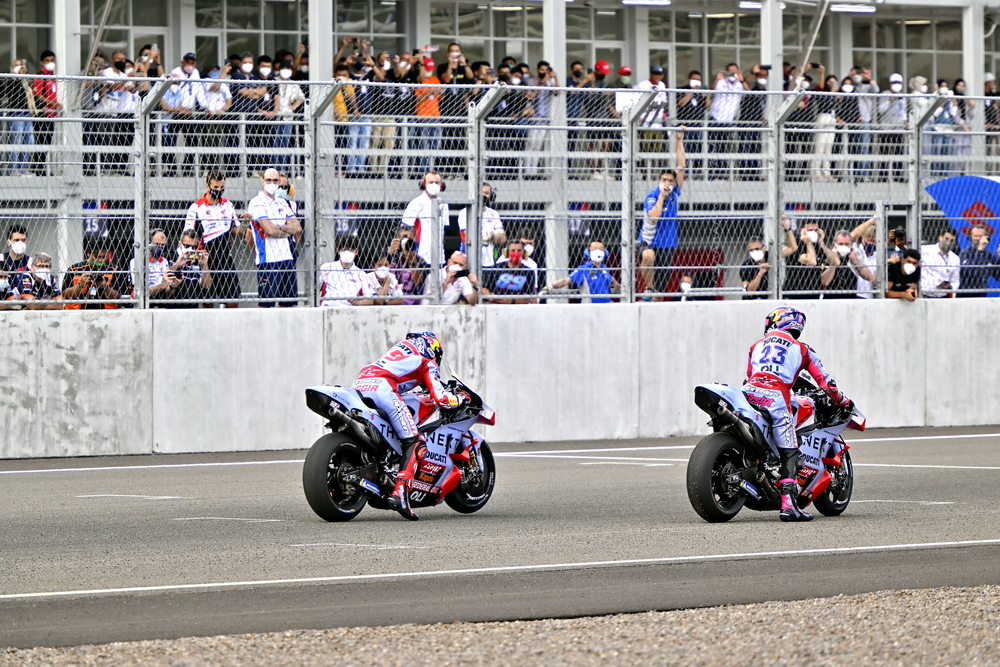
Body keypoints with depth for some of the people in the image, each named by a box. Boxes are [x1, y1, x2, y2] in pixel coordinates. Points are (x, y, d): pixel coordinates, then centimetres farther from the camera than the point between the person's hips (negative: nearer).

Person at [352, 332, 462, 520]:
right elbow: (440, 398, 8)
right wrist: (461, 400, 28)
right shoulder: (427, 363, 19)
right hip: (382, 388, -7)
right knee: (414, 443, -7)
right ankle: (400, 493, -26)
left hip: (359, 384, 7)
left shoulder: (400, 350, 39)